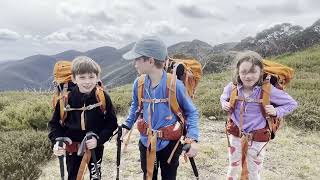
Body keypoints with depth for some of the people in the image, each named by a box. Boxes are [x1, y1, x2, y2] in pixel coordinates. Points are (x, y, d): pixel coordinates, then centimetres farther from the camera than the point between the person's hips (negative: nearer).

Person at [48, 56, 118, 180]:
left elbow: (112, 123, -11)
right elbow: (55, 123, -4)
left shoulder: (103, 97, -16)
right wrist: (57, 141, -20)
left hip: (96, 147, 0)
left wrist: (98, 139, -24)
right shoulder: (66, 98, -15)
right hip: (72, 149, 1)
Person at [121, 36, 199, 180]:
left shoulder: (174, 84, -22)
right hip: (146, 142, 3)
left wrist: (193, 138, -20)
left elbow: (191, 112, -10)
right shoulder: (139, 83, -11)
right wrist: (126, 126, 2)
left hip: (169, 144, -3)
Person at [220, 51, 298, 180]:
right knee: (233, 169, 21)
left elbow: (292, 104, -7)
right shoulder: (232, 87, -13)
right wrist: (224, 104, -9)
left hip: (257, 138, -2)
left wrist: (276, 112, -21)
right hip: (235, 135, 2)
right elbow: (223, 97, 11)